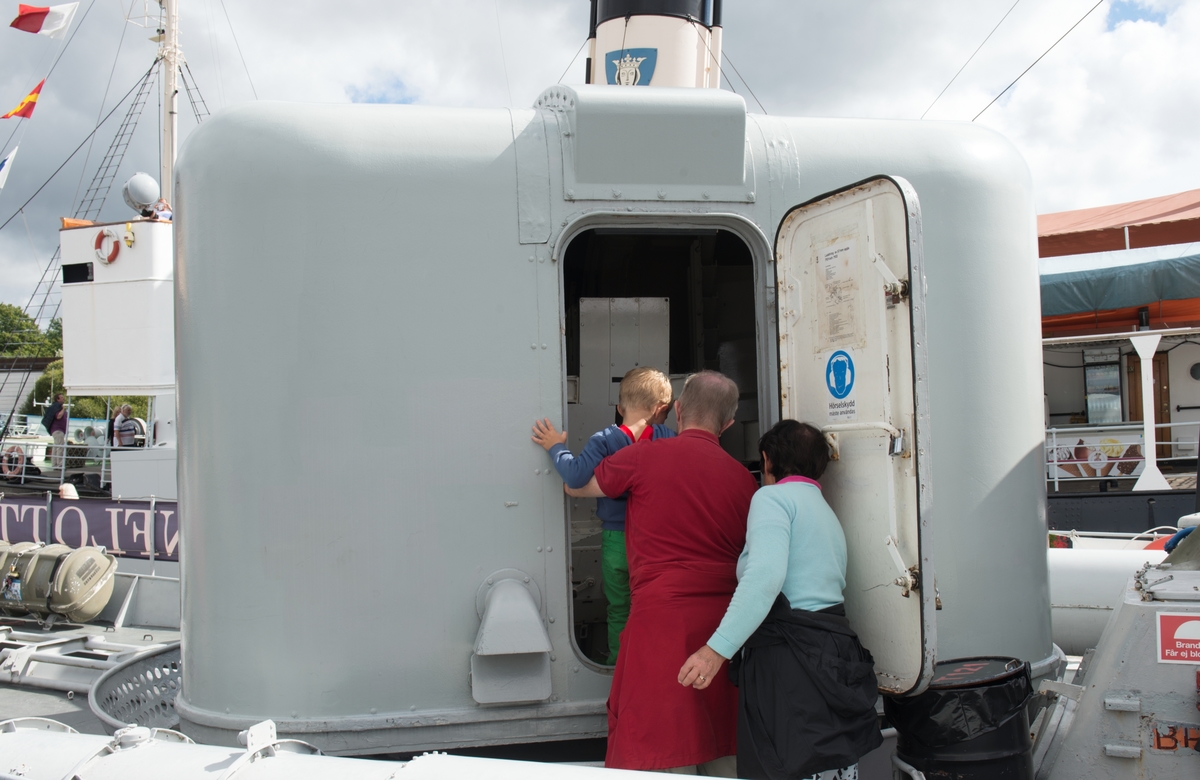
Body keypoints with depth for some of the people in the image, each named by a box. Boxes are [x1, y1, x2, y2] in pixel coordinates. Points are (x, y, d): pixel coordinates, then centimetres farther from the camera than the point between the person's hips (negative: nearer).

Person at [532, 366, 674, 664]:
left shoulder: (604, 440, -13)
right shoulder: (669, 438, -9)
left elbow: (575, 477, -22)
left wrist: (557, 448, -7)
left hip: (616, 541, -1)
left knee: (619, 612, 17)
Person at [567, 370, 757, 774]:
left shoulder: (645, 457, -5)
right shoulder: (743, 478, 6)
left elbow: (576, 485, 10)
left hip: (662, 613, -5)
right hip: (725, 616, 5)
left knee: (668, 746, 1)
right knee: (722, 751, 15)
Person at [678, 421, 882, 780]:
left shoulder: (773, 497, -2)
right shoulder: (826, 512, 27)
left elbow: (765, 576, -19)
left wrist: (717, 649, -23)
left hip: (792, 656, -9)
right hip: (835, 652, 9)